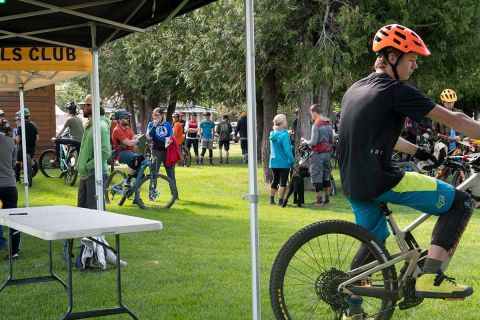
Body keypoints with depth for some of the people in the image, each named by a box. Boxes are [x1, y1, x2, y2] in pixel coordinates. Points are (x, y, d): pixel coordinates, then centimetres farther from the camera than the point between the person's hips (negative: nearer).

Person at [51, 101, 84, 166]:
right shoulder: (79, 119, 15)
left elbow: (62, 131, 0)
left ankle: (57, 159, 8)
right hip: (81, 142, 7)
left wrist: (55, 138, 13)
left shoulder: (69, 119, -6)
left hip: (75, 141, -7)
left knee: (57, 141, 6)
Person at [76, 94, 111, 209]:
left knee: (94, 209, -7)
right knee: (81, 207, 15)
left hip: (95, 174, -10)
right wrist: (80, 164, 14)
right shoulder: (89, 125, 16)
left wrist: (87, 166, -21)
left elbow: (105, 153, -25)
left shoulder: (101, 126, -16)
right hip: (85, 174, 10)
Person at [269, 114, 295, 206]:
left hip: (273, 162, 7)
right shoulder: (284, 135, -18)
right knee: (282, 182, 1)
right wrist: (293, 161, -11)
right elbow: (287, 151, -21)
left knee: (274, 181, 19)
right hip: (283, 163, -7)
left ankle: (272, 199, 26)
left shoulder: (272, 135, 6)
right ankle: (280, 201, 1)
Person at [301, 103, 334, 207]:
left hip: (318, 154, -8)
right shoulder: (329, 125, 9)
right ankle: (327, 199, 17)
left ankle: (319, 200, -3)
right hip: (327, 153, 8)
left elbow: (313, 142, -18)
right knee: (326, 176, 13)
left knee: (317, 176, -2)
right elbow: (332, 141, 14)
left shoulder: (316, 125, -15)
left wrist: (306, 142, 0)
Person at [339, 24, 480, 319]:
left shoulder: (355, 90, 17)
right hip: (380, 181, -9)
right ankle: (430, 278, -6)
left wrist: (417, 151, 33)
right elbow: (454, 120, -8)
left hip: (354, 184, 9)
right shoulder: (397, 91, -9)